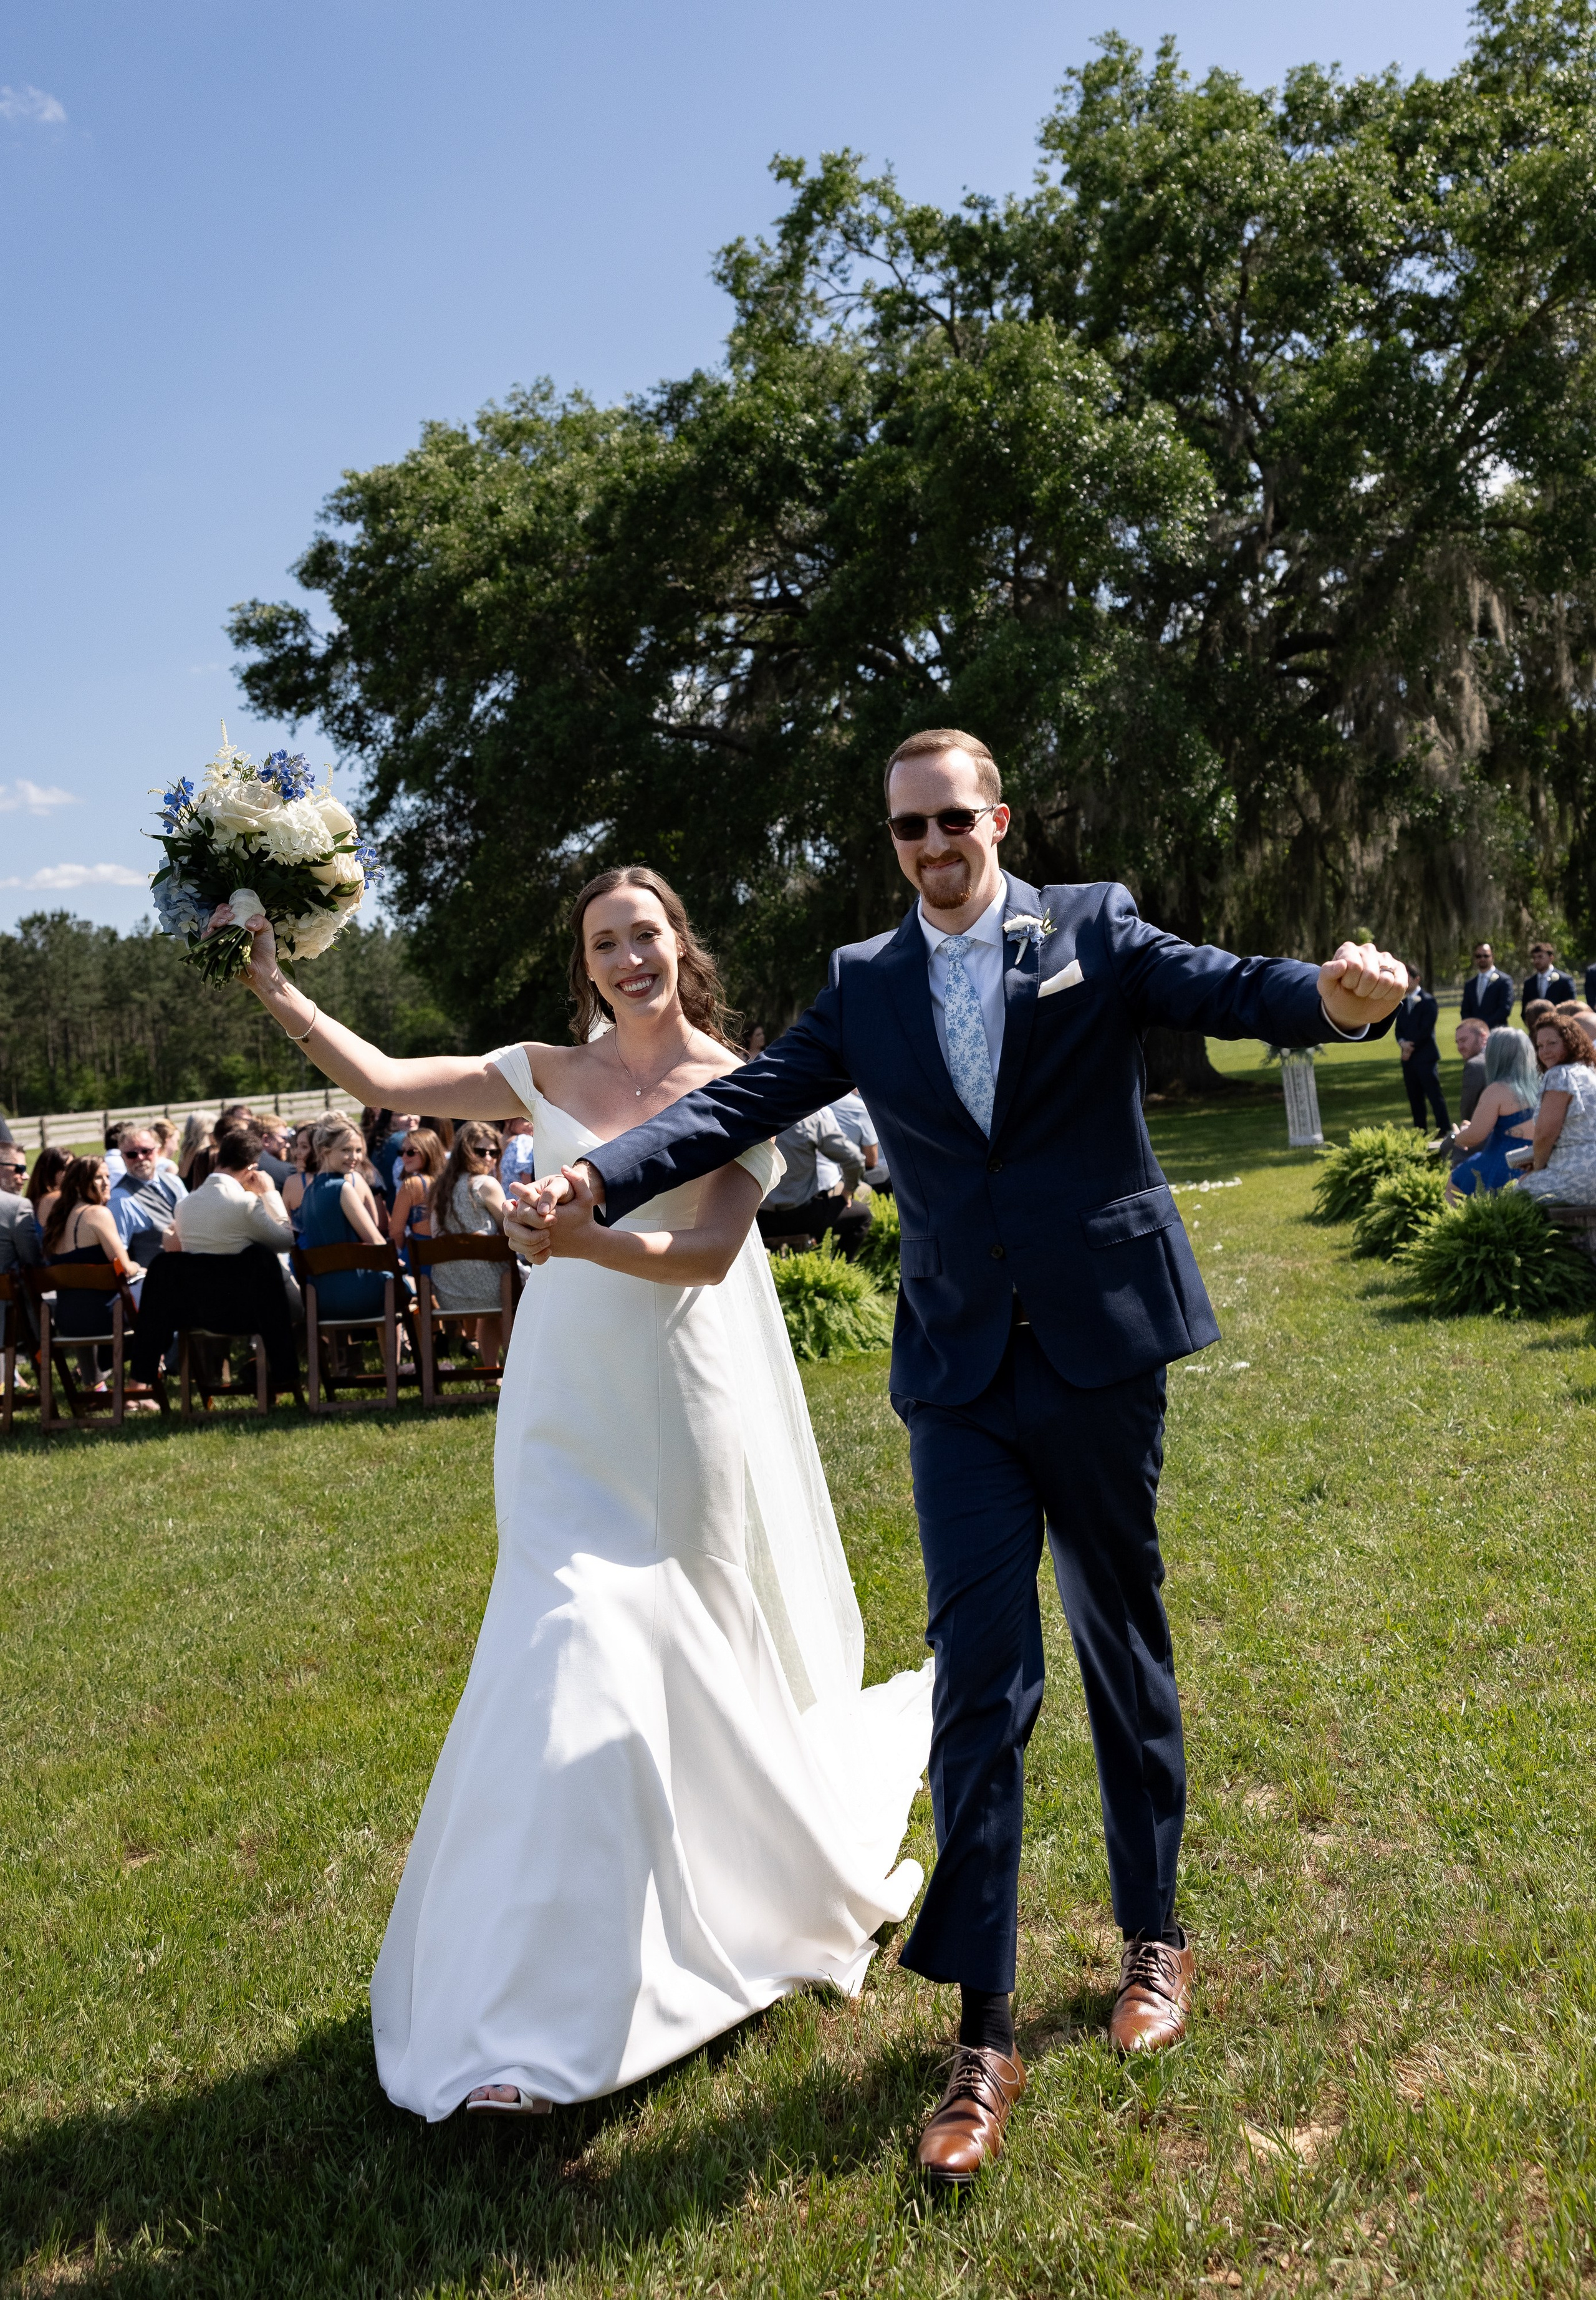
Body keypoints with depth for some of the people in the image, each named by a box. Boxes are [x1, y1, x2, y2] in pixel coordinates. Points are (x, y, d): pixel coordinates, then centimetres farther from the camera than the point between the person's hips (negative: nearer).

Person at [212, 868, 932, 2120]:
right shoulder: (552, 1075, 4)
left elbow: (712, 1251, -15)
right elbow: (383, 1078, -1)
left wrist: (583, 1238, -29)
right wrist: (275, 992, -9)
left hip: (687, 1414, -2)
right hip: (571, 1417, 2)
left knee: (698, 1665, 10)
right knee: (576, 1657, -2)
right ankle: (533, 2019, 15)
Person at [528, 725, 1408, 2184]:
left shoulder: (1093, 931, 1)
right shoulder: (867, 984, 7)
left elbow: (1230, 990, -14)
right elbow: (748, 1097, -2)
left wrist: (1333, 993, -37)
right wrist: (604, 1178, -17)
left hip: (1100, 1352, -1)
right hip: (961, 1380, 1)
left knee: (1126, 1651, 15)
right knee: (980, 1688, 0)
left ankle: (1155, 1938, 36)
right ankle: (985, 2034, 11)